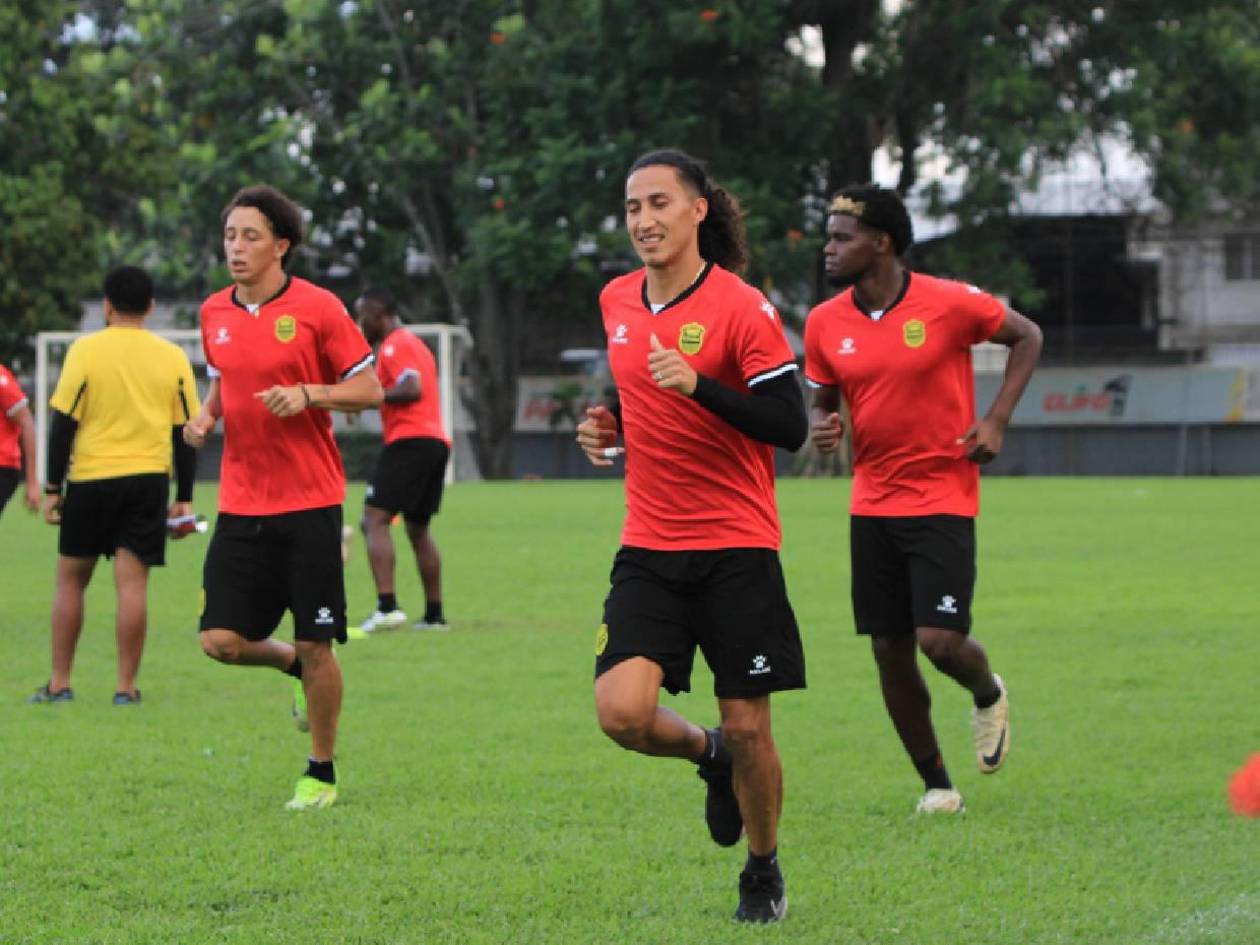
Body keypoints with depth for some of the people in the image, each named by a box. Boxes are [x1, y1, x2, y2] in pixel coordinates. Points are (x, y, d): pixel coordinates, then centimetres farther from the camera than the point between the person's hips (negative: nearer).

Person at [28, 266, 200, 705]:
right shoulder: (173, 358, 4)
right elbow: (186, 432, 6)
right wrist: (184, 499, 11)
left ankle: (60, 683, 12)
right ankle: (126, 686, -2)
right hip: (149, 479, 2)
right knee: (132, 583, -1)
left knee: (70, 579, 10)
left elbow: (63, 422, -5)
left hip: (91, 478, -1)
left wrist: (52, 489, 0)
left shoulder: (85, 351, -4)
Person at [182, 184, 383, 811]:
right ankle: (293, 666, 27)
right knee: (221, 641, -6)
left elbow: (370, 389, -3)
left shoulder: (317, 308, -7)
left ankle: (321, 773, 16)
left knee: (315, 647, -2)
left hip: (310, 504, -4)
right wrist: (206, 415, 4)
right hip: (241, 505, 4)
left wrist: (309, 394, -19)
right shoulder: (214, 313, 8)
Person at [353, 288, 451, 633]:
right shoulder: (414, 343, 25)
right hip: (437, 441, 10)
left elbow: (412, 389, -18)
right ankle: (434, 614, 15)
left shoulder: (393, 345, -5)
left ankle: (387, 606, -27)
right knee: (418, 529, 17)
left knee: (374, 520, -13)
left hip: (410, 441, -10)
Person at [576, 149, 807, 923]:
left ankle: (764, 874, 25)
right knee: (622, 712, -14)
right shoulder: (617, 302, 8)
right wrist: (610, 428, 6)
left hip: (737, 548, -4)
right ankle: (706, 752, 20)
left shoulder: (740, 307, -10)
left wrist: (697, 385, -26)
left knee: (747, 727, 0)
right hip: (649, 547, 4)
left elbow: (791, 425, -16)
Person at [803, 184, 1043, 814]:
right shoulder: (825, 324, 1)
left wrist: (996, 420, -5)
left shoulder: (950, 304, -10)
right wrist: (821, 427, -9)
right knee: (890, 651, 2)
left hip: (943, 498, -4)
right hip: (872, 504, 4)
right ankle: (935, 784, 18)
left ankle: (988, 696, 22)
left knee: (940, 640, -14)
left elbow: (1027, 337, 4)